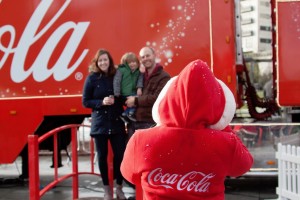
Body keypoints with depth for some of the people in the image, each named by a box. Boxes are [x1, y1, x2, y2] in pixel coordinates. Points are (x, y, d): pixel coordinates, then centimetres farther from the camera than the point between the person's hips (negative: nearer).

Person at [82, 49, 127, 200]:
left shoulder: (117, 76, 3)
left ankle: (119, 187, 16)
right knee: (102, 156, 6)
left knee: (120, 154, 0)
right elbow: (85, 102, -2)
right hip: (99, 123, -1)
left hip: (117, 122, 1)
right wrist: (102, 102, -15)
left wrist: (115, 100, -11)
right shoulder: (92, 78, -2)